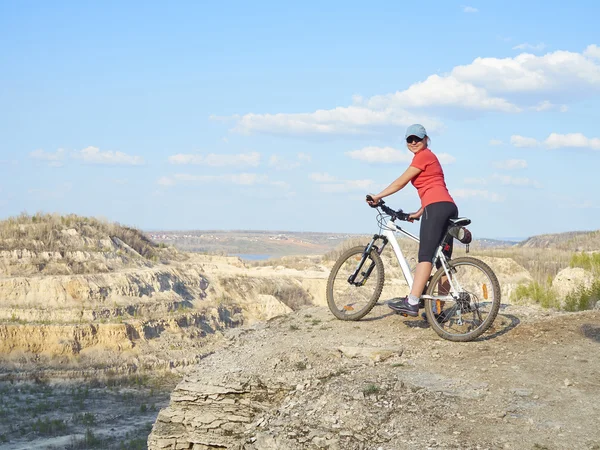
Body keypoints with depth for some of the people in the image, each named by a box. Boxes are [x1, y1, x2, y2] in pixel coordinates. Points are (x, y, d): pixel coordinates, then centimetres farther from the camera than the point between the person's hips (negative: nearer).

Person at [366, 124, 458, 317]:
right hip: (449, 207, 10)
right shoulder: (429, 158, 30)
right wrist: (419, 213, 21)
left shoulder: (423, 156, 2)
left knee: (425, 256, -20)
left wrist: (377, 197, 4)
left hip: (437, 207, -10)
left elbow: (401, 182, -1)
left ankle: (412, 302, -30)